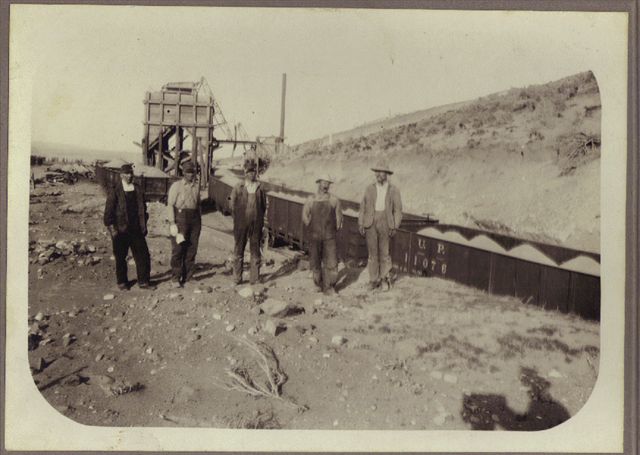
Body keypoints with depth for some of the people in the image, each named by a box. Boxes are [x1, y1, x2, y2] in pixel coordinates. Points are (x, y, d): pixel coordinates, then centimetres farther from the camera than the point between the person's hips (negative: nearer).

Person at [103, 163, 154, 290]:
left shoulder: (138, 190, 9)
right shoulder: (114, 191, -4)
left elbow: (143, 208, 14)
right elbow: (109, 211, -6)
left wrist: (144, 226, 9)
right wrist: (111, 228, -11)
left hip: (136, 229, 4)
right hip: (120, 231, -4)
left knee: (143, 255, 2)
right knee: (120, 257, 8)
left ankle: (143, 281, 13)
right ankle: (122, 282, 23)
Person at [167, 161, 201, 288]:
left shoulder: (197, 185, 12)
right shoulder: (176, 185, -2)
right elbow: (170, 204, -6)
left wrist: (200, 219, 10)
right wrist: (172, 223, -13)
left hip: (194, 219, 5)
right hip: (180, 218, -4)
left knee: (192, 249, 6)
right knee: (178, 249, -4)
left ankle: (187, 277, 15)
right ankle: (175, 278, 3)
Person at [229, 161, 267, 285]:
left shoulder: (260, 188, 2)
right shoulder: (238, 187, -1)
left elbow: (264, 205, 9)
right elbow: (232, 205, 3)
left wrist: (258, 218, 6)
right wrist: (237, 219, 4)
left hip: (256, 224, 1)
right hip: (241, 224, -1)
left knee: (255, 250, 6)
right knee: (238, 250, 7)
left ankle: (254, 278, 15)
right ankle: (237, 278, 17)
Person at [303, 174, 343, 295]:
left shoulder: (334, 200, 1)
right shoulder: (311, 199, 3)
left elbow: (339, 217, 9)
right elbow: (305, 217, 8)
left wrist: (335, 230, 5)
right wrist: (312, 229, 6)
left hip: (329, 236, -1)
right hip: (314, 236, 1)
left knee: (331, 262, -6)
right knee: (315, 261, 8)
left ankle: (329, 287, 4)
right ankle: (318, 284, 25)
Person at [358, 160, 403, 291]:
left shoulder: (394, 190, 2)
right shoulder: (370, 189, 6)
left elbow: (398, 210, 2)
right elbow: (363, 208, 7)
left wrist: (394, 227, -7)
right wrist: (360, 224, -1)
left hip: (385, 223, -1)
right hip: (371, 223, 2)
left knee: (384, 252, 0)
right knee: (372, 252, 5)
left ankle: (385, 278, 17)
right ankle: (374, 280, 14)